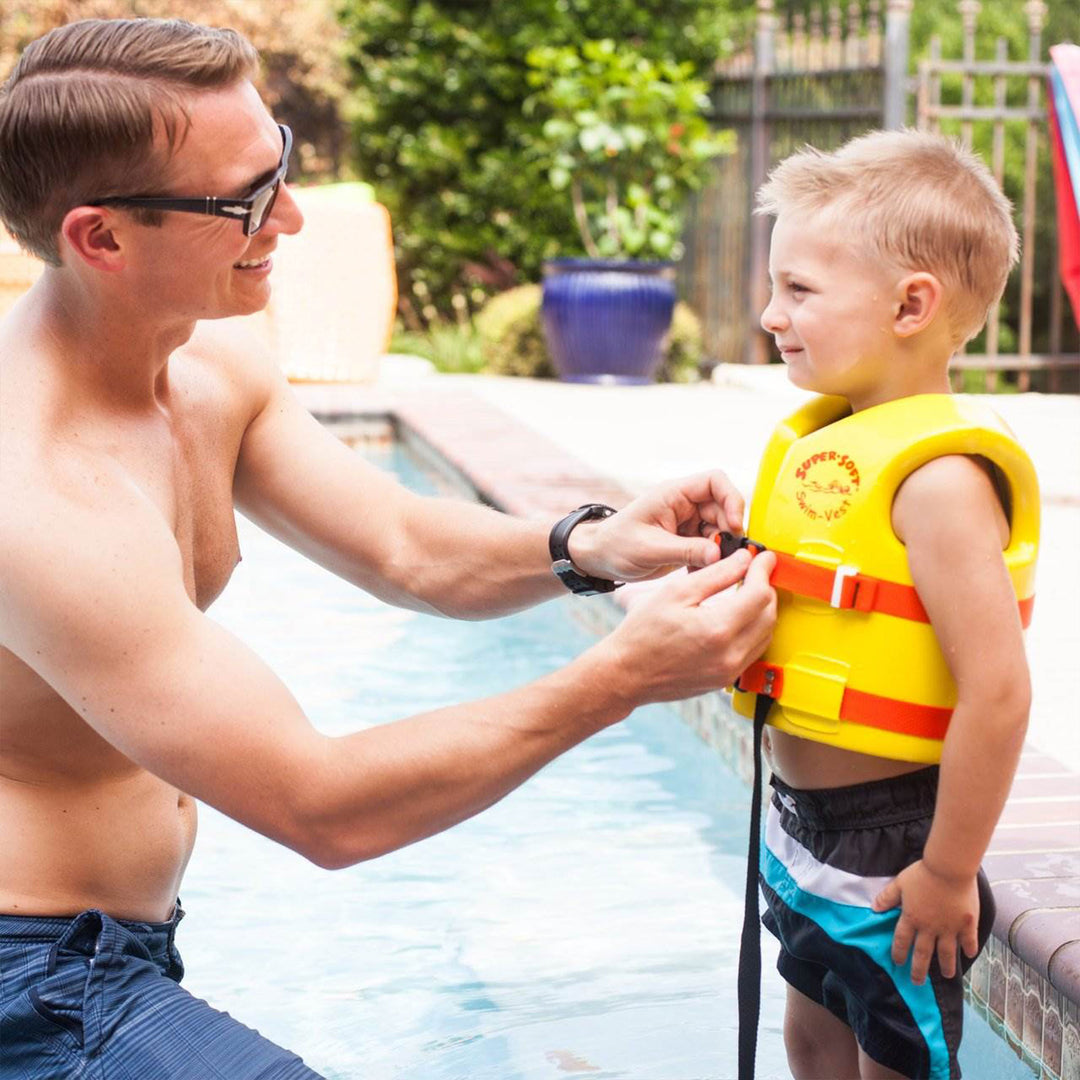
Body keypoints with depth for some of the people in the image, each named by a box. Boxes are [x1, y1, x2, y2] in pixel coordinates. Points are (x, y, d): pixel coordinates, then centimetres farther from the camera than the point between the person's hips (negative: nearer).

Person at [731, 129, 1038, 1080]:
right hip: (807, 823, 9)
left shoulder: (939, 474, -24)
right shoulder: (828, 437, 5)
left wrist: (949, 873, -23)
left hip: (891, 844, -9)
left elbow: (998, 690, -27)